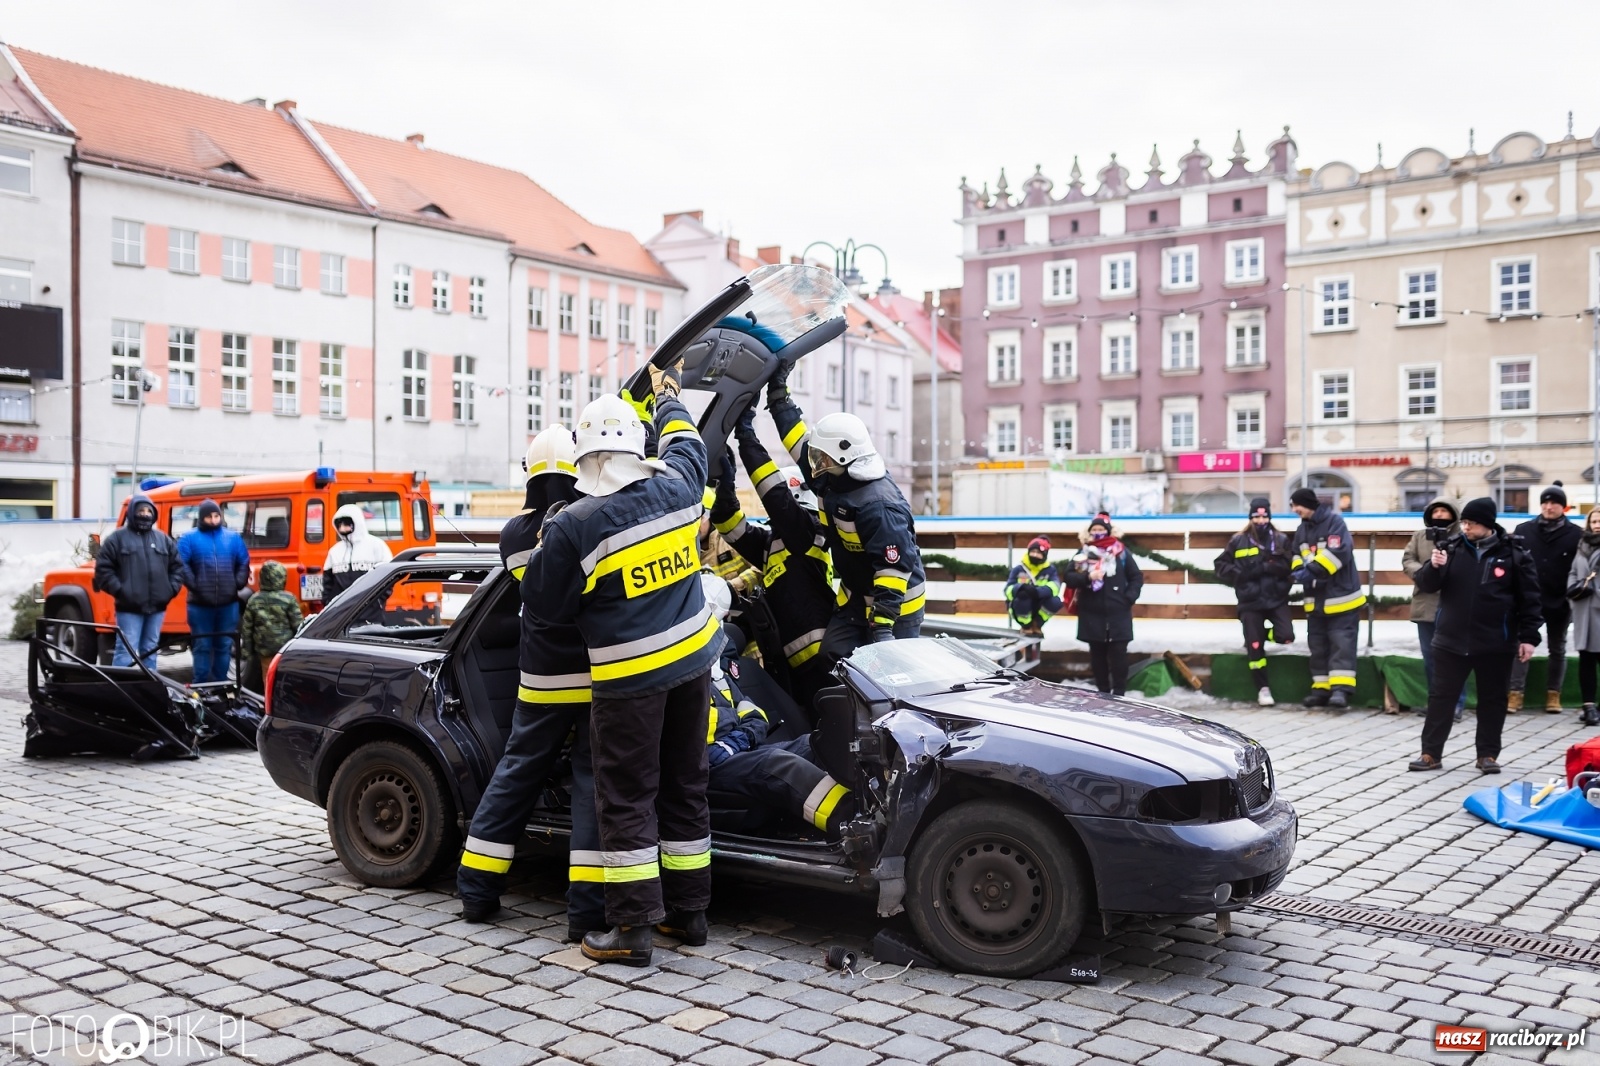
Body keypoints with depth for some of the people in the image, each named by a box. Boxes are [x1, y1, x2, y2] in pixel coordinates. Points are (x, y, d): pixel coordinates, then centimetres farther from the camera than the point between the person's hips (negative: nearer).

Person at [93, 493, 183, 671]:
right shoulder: (117, 538, 0)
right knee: (126, 651, -8)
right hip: (129, 607, -4)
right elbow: (103, 569, -3)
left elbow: (177, 566, 17)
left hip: (157, 606, 4)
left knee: (150, 650, 12)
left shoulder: (163, 539, 13)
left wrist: (172, 589, 4)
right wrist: (119, 590, -11)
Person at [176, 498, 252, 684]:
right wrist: (194, 586, -12)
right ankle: (201, 685, 8)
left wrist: (238, 584, 0)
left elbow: (244, 563, 11)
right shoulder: (189, 538, 2)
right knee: (202, 646, 3)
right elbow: (181, 565, -6)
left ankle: (221, 684, 16)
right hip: (200, 604, -2)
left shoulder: (233, 537, 10)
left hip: (229, 603, 2)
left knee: (225, 645, 8)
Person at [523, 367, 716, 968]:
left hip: (628, 677, -5)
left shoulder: (572, 526, -17)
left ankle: (633, 928, 6)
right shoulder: (674, 487, -4)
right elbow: (684, 442, 21)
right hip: (692, 659, 6)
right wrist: (667, 395, 38)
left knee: (627, 799, 4)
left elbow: (543, 607, -7)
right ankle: (689, 911, 25)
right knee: (685, 787, 15)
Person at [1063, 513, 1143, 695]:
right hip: (1092, 614, 2)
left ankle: (1119, 693, 3)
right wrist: (1087, 577, -16)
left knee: (1118, 653, -3)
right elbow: (1069, 578, 1)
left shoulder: (1121, 552, 3)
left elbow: (1137, 577, 7)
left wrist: (1129, 598, -7)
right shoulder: (1084, 554, 6)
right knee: (1097, 654, 7)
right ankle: (1102, 691, 16)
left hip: (1118, 614, -2)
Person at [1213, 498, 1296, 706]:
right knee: (1255, 646, -1)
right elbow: (1220, 565, 3)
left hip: (1277, 598, 1)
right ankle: (1263, 688, 15)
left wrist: (1264, 567, -20)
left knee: (1286, 636, -14)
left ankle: (1258, 634, 20)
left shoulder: (1281, 540, 2)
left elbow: (1288, 565, -10)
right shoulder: (1238, 541, 1)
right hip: (1250, 601, -1)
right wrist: (1240, 574, -12)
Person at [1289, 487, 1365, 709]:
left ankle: (1341, 689, -14)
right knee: (1318, 644, 9)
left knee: (1342, 642, -10)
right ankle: (1321, 688, 14)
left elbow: (1338, 553, -25)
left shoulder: (1334, 522, -13)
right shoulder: (1302, 530, 12)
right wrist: (1299, 571, -6)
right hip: (1316, 599, 8)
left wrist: (1312, 571, -28)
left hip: (1341, 596, -8)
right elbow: (1297, 556, 17)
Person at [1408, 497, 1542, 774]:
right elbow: (1426, 585, 1)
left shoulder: (1513, 553, -4)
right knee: (1441, 696, 5)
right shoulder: (1451, 548, 0)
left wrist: (1528, 636, -4)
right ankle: (1430, 753, 12)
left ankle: (1488, 755, 21)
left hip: (1495, 643, -1)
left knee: (1492, 699, 9)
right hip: (1452, 640, 2)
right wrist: (1434, 567, -20)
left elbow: (1529, 598, -1)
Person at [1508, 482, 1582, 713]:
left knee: (1557, 650, 11)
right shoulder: (1523, 530, 1)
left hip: (1559, 603, 0)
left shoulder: (1576, 534, -3)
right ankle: (1516, 694, 4)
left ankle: (1553, 694, 20)